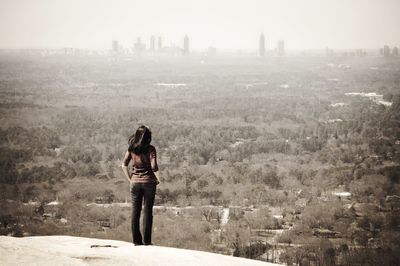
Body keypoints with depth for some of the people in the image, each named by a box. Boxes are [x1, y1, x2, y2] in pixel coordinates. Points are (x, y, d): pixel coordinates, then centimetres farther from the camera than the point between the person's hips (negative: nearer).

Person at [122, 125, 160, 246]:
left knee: (135, 211, 7)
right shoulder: (150, 149, -10)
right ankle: (146, 240, 4)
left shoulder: (132, 148, 1)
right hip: (149, 182, -3)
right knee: (148, 211, 4)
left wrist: (129, 179, 9)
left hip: (135, 182, 3)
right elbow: (154, 166, -16)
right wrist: (157, 178, 0)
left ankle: (136, 240, 8)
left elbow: (124, 165, 2)